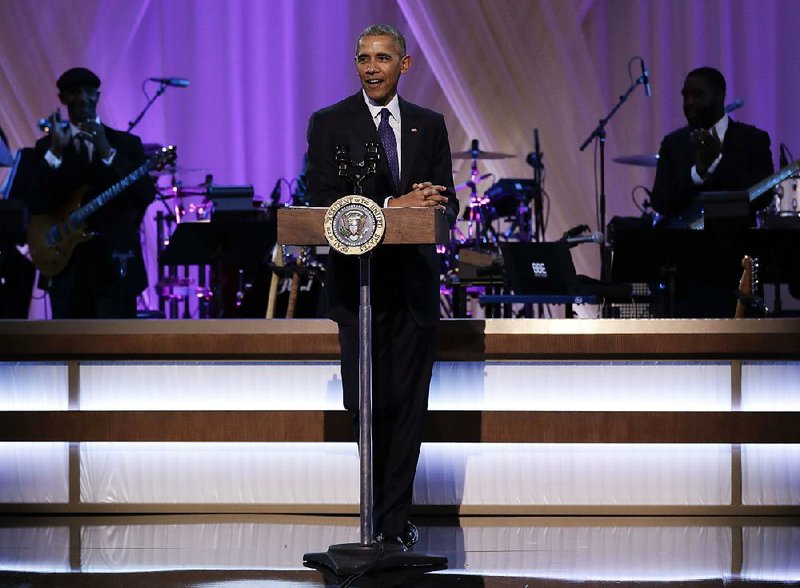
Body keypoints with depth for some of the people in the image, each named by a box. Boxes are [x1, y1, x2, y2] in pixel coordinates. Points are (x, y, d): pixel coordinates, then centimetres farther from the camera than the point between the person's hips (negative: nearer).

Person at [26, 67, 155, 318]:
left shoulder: (126, 144, 6)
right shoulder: (47, 146, 8)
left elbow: (147, 195, -9)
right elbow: (35, 205, -5)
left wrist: (107, 153, -19)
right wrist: (55, 153, -16)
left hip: (115, 267, -2)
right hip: (67, 268, 2)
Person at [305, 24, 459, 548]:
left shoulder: (429, 125, 12)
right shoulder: (329, 124, 3)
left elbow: (448, 203, 9)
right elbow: (325, 201, -9)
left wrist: (434, 203, -16)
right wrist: (394, 205, -20)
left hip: (415, 282, 2)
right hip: (359, 283, -2)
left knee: (409, 404, 0)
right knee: (371, 404, -3)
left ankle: (395, 521, 4)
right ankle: (385, 515, 15)